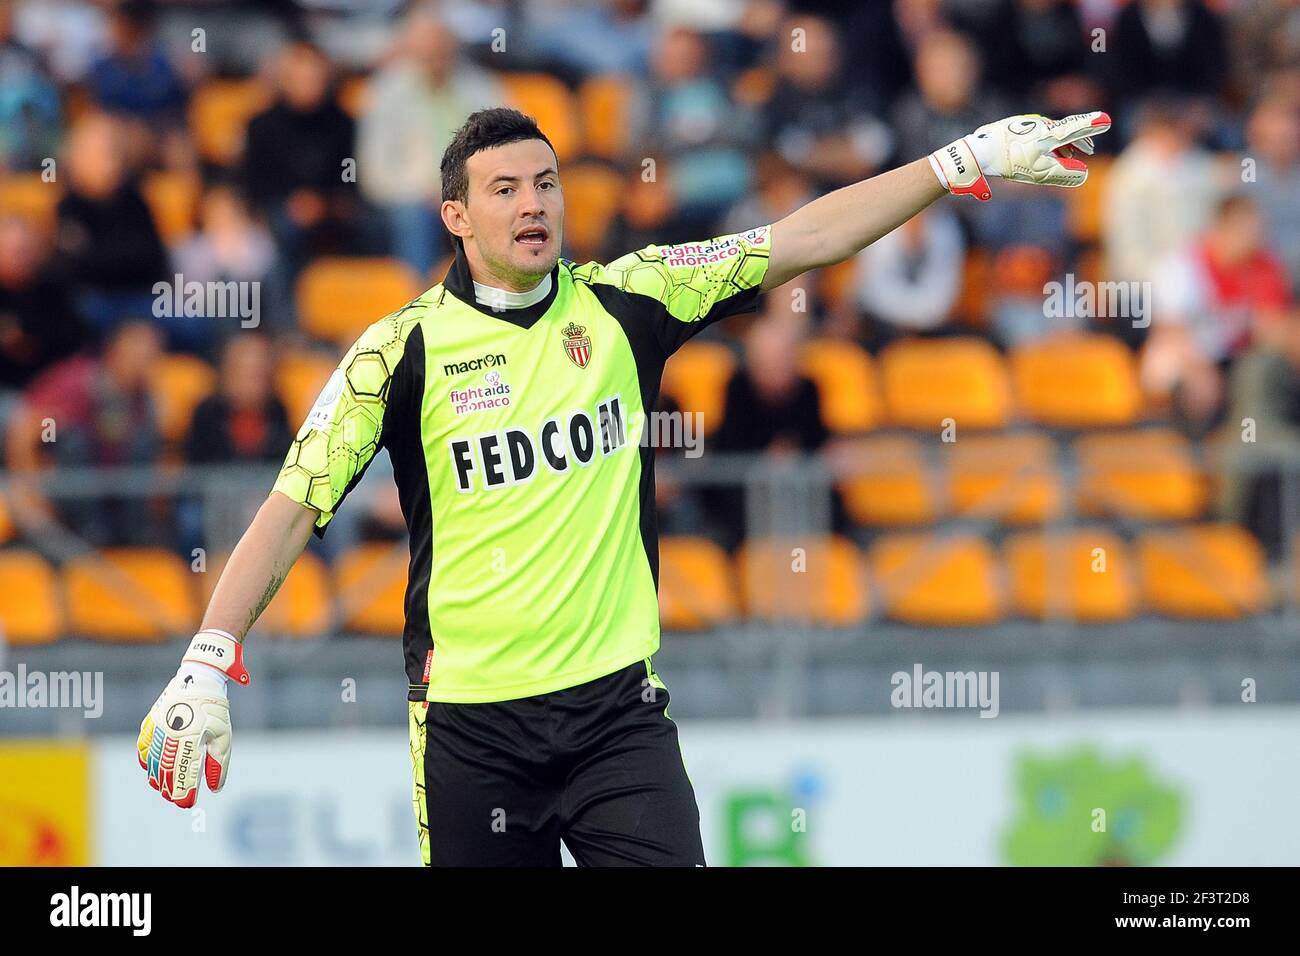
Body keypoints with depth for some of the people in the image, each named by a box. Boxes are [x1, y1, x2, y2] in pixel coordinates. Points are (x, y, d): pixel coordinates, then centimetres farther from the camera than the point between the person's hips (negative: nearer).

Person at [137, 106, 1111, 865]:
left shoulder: (621, 305, 3)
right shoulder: (406, 347, -3)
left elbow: (804, 239, 2)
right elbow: (293, 506, -5)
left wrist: (967, 162, -4)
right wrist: (207, 666, -14)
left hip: (618, 710, 1)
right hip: (471, 732, -1)